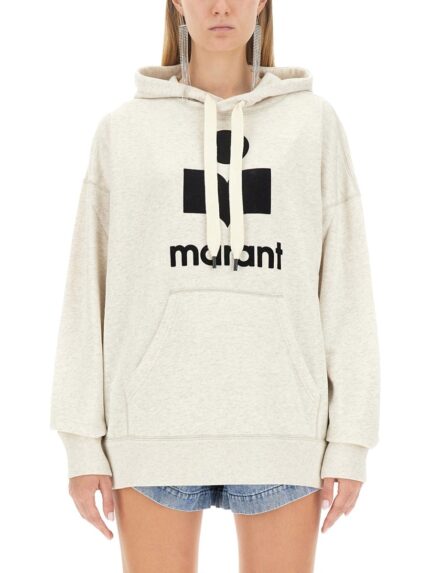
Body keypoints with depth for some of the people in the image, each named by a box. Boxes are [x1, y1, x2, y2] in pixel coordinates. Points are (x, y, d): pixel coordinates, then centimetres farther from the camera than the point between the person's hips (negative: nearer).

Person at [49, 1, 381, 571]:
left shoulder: (315, 123, 8)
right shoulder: (124, 129, 7)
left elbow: (345, 288, 5)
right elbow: (89, 288, 5)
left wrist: (349, 439, -1)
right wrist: (83, 440, 0)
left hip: (279, 421, 0)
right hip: (156, 418, 0)